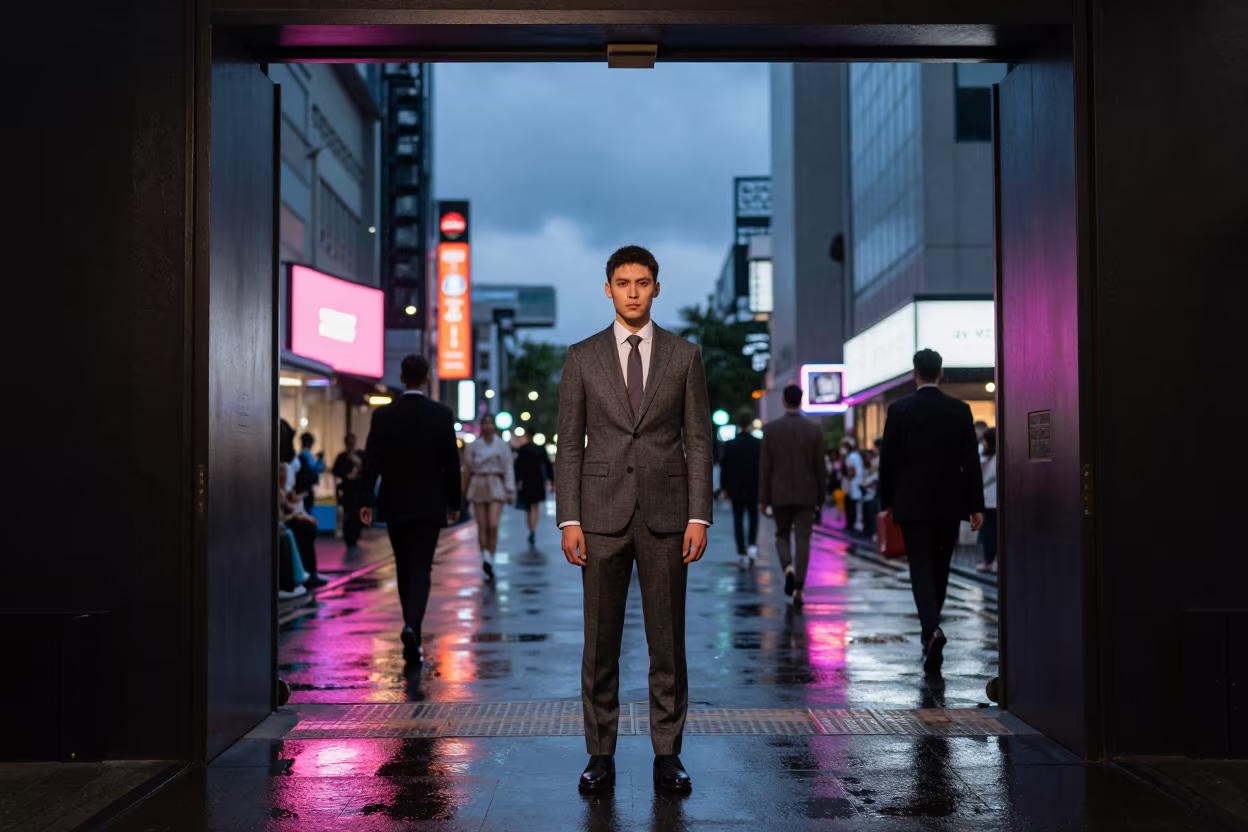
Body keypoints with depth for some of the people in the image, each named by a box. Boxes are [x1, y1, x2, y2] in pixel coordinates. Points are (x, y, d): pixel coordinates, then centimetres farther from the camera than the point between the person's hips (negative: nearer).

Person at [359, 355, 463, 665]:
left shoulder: (383, 415, -3)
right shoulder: (442, 415, -5)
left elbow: (372, 460, -8)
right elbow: (452, 464, -3)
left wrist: (367, 500, -6)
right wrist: (454, 503, 6)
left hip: (394, 505, 2)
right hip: (429, 505, -2)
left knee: (404, 568, 15)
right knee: (421, 569, -2)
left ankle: (412, 629, 24)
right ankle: (412, 627, -22)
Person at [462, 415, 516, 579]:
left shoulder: (502, 445, 4)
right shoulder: (474, 446, 5)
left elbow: (508, 469, 2)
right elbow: (467, 468, 9)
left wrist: (510, 491, -2)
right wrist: (465, 489, 10)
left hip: (496, 487, -1)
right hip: (478, 486, 1)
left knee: (493, 526, -11)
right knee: (482, 527, 0)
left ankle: (489, 560, -3)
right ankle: (486, 560, 5)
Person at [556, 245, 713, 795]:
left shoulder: (684, 356, 5)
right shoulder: (582, 357, 5)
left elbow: (698, 441, 3)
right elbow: (569, 444, 3)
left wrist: (699, 516, -5)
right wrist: (569, 519, -5)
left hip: (665, 514, 0)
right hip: (603, 514, 0)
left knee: (667, 641, 4)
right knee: (600, 642, 4)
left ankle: (667, 755, 14)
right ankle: (601, 756, 14)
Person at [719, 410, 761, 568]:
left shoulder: (729, 444, -6)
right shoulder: (758, 444, -7)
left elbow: (724, 468, -3)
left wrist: (723, 487, 6)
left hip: (735, 488, 0)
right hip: (753, 488, 0)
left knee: (738, 521, 5)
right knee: (753, 518, 16)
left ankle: (741, 554, 3)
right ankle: (752, 546, -3)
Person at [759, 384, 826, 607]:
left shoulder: (770, 428, -5)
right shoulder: (815, 428, -3)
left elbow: (765, 466, -3)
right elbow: (820, 466, 0)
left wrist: (763, 498, 3)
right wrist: (820, 497, 10)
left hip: (780, 494, 0)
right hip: (806, 494, 0)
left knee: (782, 535, 16)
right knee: (803, 540, 4)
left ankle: (788, 567, -10)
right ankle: (798, 588, -1)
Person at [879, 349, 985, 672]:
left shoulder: (899, 409, -4)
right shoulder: (960, 410, -1)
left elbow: (888, 460, -2)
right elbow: (971, 461, -2)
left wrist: (887, 501, 8)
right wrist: (976, 505, 2)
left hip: (912, 503, -2)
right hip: (949, 503, 2)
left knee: (921, 569, -3)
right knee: (940, 569, 16)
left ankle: (932, 630, -23)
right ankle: (931, 629, 28)